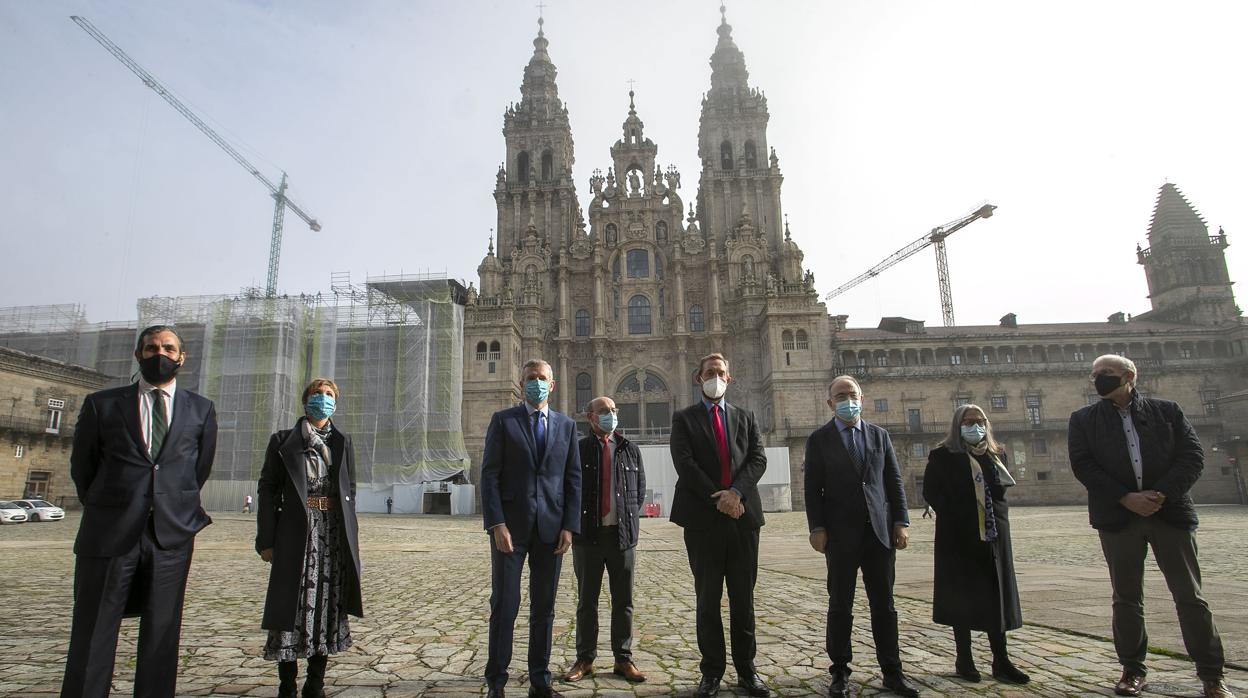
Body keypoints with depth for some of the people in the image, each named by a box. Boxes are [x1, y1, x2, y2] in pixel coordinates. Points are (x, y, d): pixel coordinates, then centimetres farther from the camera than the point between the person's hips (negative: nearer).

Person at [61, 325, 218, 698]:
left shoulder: (201, 409, 8)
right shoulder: (102, 404, 6)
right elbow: (82, 465, 13)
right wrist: (104, 512, 16)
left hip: (171, 535, 1)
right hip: (109, 536, 0)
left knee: (161, 636, 8)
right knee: (92, 638, 4)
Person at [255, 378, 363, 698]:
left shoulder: (343, 443, 14)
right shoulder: (283, 441, 6)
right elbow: (268, 491, 2)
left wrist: (350, 536, 7)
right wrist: (266, 539, -5)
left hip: (335, 531, 3)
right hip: (297, 531, -3)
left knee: (329, 603, 5)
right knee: (293, 605, 0)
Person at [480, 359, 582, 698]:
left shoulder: (566, 425, 11)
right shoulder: (503, 420, 3)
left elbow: (573, 479, 8)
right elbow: (489, 474, -3)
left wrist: (570, 526, -1)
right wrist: (497, 524, -12)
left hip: (551, 527, 2)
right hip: (510, 525, -2)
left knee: (544, 608, 9)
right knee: (504, 605, 2)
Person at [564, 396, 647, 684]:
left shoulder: (630, 450, 8)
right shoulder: (578, 450, 1)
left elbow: (640, 490, 13)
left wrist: (630, 519, 6)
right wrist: (577, 522, 1)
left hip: (623, 533, 2)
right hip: (588, 534, -1)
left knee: (623, 601, 7)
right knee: (586, 601, 8)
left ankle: (623, 659, 20)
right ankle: (585, 659, 20)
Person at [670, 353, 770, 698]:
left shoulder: (745, 417, 14)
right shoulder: (684, 419, 5)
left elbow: (758, 459, 2)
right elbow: (685, 464, -7)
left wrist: (736, 492, -14)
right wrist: (718, 499, -13)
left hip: (743, 514, 3)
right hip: (703, 518, -2)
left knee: (744, 598, 9)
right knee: (708, 598, 6)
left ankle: (746, 669, 21)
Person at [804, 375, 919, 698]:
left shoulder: (880, 435, 10)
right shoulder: (819, 439, 1)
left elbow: (894, 482, 10)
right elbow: (813, 489, -2)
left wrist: (901, 522, 2)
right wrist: (817, 528, -9)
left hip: (880, 531, 3)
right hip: (841, 535, -2)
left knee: (884, 605, 9)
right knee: (840, 606, 5)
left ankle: (892, 671, 20)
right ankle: (840, 672, 16)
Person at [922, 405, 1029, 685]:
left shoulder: (996, 454, 12)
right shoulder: (943, 456, -3)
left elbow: (1001, 490, 18)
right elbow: (931, 492, -6)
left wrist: (999, 516, 3)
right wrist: (954, 517, -13)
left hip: (993, 534, 4)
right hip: (959, 536, -4)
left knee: (996, 596, 6)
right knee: (963, 597, 3)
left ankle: (1001, 661, 14)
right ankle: (964, 660, 12)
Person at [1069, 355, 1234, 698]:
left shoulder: (1166, 410, 7)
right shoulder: (1083, 419, 6)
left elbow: (1193, 456, -1)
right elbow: (1082, 465, -3)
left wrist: (1161, 494, -13)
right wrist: (1127, 498, -12)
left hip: (1170, 512, 0)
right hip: (1118, 516, 0)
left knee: (1190, 596, 5)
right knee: (1126, 598, 7)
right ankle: (1132, 669, 17)